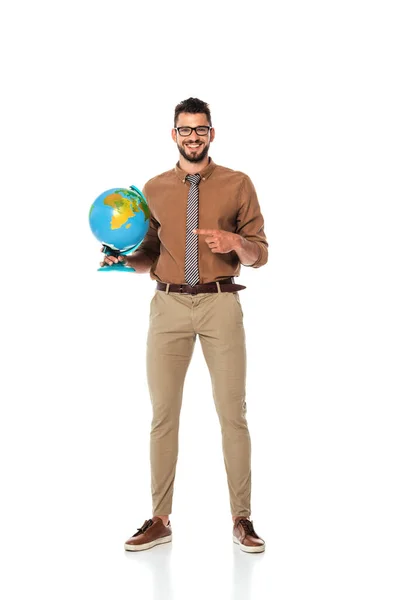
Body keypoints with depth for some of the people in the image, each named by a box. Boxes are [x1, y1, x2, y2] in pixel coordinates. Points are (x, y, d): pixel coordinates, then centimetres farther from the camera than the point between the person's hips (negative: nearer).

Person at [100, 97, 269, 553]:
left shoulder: (238, 184, 5)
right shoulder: (154, 189, 11)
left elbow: (259, 255, 4)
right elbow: (150, 256, 15)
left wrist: (235, 242, -16)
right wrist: (123, 260, -5)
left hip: (221, 304, -2)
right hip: (169, 306, 2)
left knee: (233, 413, 0)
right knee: (163, 414, 4)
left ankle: (242, 520, 10)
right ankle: (160, 520, 12)